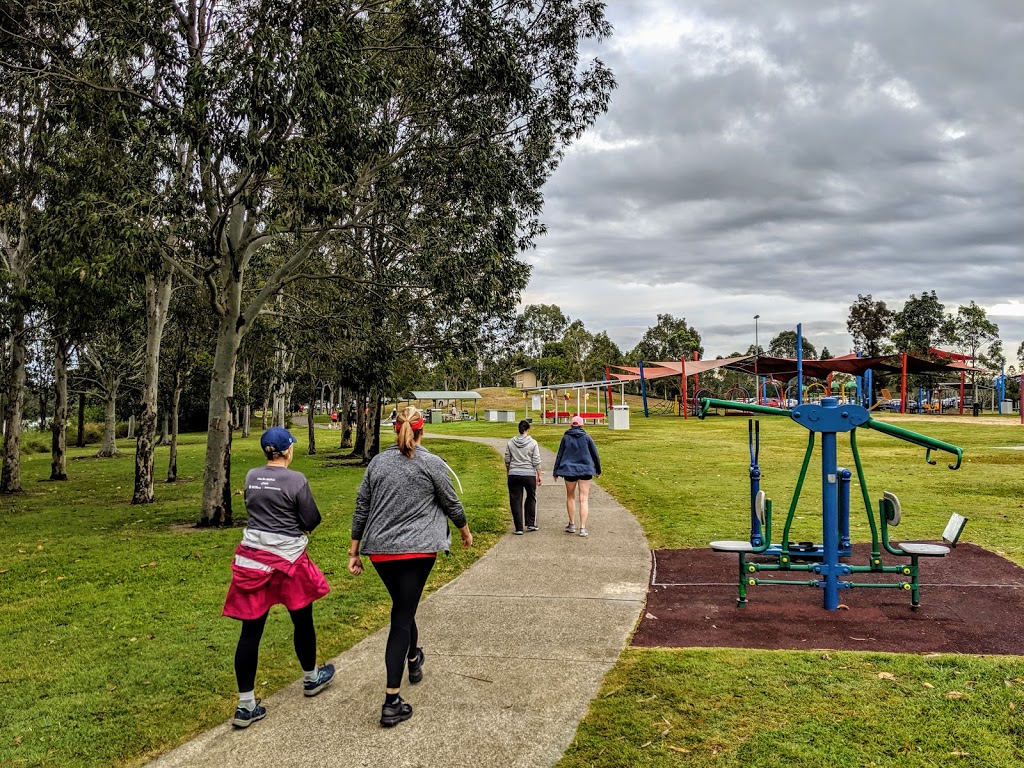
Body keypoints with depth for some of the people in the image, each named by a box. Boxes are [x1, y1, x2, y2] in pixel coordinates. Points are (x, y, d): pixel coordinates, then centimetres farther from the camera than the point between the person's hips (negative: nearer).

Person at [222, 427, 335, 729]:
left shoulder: (251, 477, 2)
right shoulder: (296, 480, -14)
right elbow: (312, 520, -8)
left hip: (251, 557, 4)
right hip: (288, 558, -4)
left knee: (251, 630, 5)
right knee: (302, 621, 18)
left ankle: (246, 705, 8)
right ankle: (311, 678, 38)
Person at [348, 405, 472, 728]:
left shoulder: (377, 462, 6)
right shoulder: (432, 464, -5)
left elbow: (361, 508, 8)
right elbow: (452, 504, 4)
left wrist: (354, 551, 14)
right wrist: (466, 532, 22)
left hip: (379, 550, 4)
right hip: (417, 550, -4)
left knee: (403, 607, 26)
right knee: (402, 617, -2)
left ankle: (414, 659, 47)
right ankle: (391, 702, -3)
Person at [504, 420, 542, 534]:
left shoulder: (510, 443, 2)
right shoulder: (533, 443, -5)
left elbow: (507, 460, 8)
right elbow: (536, 462, -5)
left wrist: (508, 472, 22)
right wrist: (539, 475, 3)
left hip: (514, 475, 1)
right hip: (529, 474, -1)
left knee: (516, 501, 5)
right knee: (531, 498, 19)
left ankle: (518, 528, 5)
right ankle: (531, 524, 19)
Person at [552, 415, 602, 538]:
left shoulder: (566, 437, 1)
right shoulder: (586, 437, 0)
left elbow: (559, 455, 4)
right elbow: (595, 454, 6)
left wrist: (555, 471, 12)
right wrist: (598, 469, 19)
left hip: (569, 471, 1)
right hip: (585, 470, 0)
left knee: (570, 497, 18)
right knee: (584, 499, 0)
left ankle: (572, 525, 23)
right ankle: (583, 528, -7)